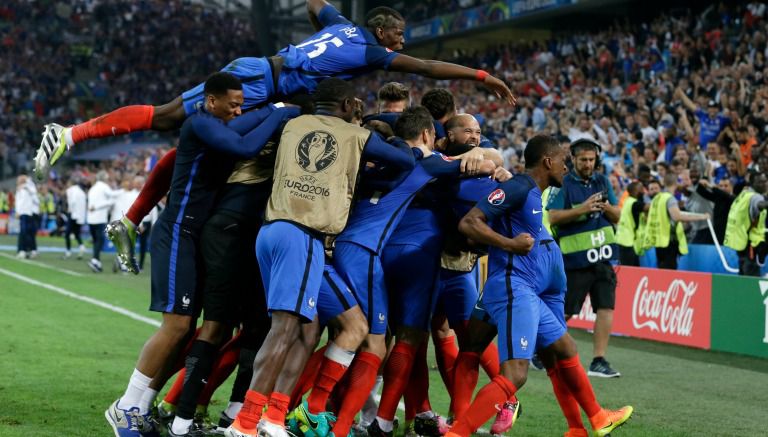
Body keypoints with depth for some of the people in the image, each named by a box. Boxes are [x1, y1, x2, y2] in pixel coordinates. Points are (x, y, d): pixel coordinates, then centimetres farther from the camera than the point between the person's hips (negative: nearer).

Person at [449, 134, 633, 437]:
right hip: (514, 289, -11)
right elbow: (468, 223, -17)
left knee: (565, 350, 23)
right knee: (515, 374, -19)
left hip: (528, 294, 11)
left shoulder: (533, 193, 19)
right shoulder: (518, 188, -10)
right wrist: (510, 244, -22)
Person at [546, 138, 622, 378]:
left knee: (606, 308, -5)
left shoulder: (603, 181, 11)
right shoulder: (563, 184, -5)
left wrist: (607, 207, -9)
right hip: (575, 258, -5)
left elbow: (617, 216, 13)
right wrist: (581, 209, -22)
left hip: (602, 256, 5)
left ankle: (598, 361, -2)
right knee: (564, 312, 1)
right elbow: (553, 217, -13)